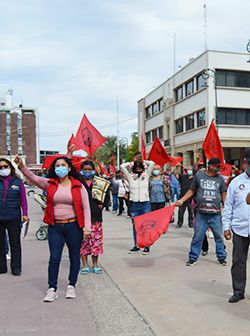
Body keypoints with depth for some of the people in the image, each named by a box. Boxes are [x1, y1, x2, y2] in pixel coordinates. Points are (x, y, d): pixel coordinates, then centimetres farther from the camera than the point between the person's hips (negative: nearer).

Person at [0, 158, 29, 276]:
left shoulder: (18, 182, 2)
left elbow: (23, 199, 3)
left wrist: (25, 214, -4)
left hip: (14, 218, -1)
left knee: (15, 244, 6)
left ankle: (16, 268, 16)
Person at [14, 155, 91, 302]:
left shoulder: (78, 186, -2)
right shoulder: (50, 184, 3)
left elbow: (86, 207, -4)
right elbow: (34, 178, -13)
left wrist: (87, 227, -11)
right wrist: (22, 166, -31)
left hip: (74, 226, -1)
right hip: (55, 227, 1)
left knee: (74, 257, 10)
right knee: (54, 258, 2)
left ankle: (71, 286, 26)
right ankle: (52, 289, 13)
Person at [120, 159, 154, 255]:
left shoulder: (146, 175, 6)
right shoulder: (130, 176, 5)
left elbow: (152, 163, 1)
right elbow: (122, 166, 0)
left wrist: (143, 162, 11)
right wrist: (131, 163, 11)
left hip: (145, 204, -1)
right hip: (134, 204, 1)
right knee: (135, 225, 9)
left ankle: (146, 246, 10)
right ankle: (136, 245, 20)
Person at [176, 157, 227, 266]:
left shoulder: (220, 179, 6)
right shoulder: (199, 175, 2)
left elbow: (223, 194, 12)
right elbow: (192, 190, 9)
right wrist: (182, 200, 0)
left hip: (216, 214, 1)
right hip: (201, 214, -1)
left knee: (219, 236, 8)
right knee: (197, 236, 5)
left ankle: (222, 257, 24)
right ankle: (193, 257, 18)